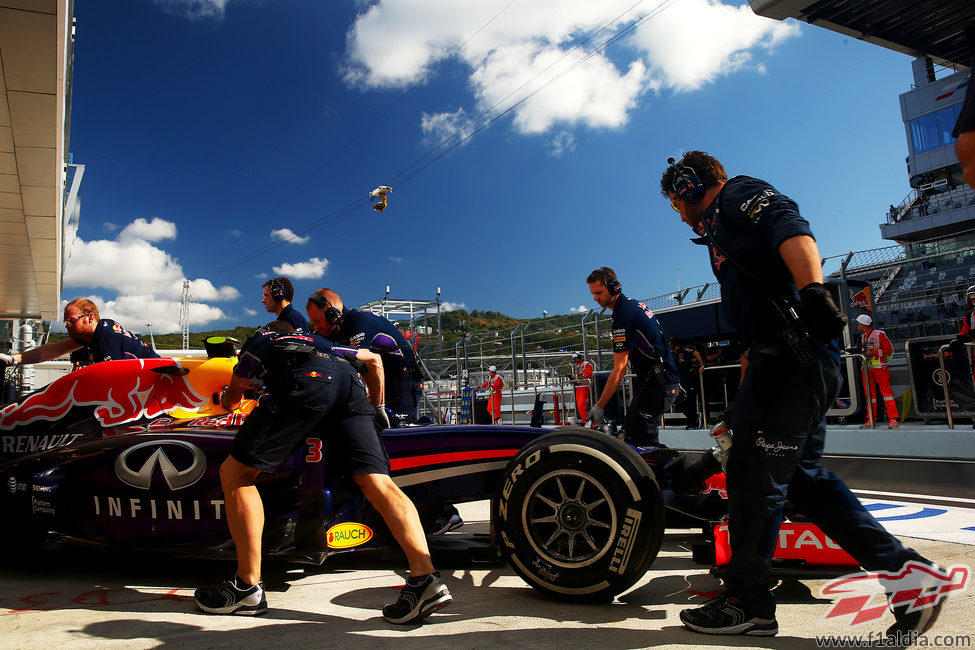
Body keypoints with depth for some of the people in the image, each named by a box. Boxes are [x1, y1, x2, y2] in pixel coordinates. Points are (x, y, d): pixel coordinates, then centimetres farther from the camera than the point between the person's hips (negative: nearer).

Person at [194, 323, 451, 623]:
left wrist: (225, 398, 72)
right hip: (350, 384, 4)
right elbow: (374, 359, 49)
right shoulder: (318, 341, 45)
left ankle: (249, 587, 4)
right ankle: (425, 579, -17)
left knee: (236, 473, 8)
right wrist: (377, 407, 58)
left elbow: (231, 400, 47)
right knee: (377, 483, -4)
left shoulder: (257, 341, 37)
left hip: (304, 382, -4)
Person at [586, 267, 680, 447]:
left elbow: (619, 370, -21)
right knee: (630, 429, 10)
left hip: (658, 383, -10)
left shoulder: (623, 316, -19)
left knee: (640, 437, -15)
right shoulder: (633, 304, 12)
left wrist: (598, 407, -18)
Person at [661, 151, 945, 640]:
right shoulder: (723, 232, 31)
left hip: (792, 352, -10)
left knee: (753, 475, -4)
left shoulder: (739, 194, 4)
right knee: (802, 476, 11)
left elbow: (791, 230, -18)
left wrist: (812, 290, -36)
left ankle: (748, 603, 8)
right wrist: (743, 410, 29)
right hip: (781, 358, 10)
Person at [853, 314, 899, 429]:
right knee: (870, 393, 6)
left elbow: (889, 350, -7)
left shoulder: (879, 334, -4)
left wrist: (873, 353, -14)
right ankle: (871, 420, 9)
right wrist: (859, 351, 5)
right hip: (867, 369, 7)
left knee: (886, 391, -8)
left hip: (879, 367, -7)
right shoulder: (862, 336, 18)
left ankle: (893, 419, -6)